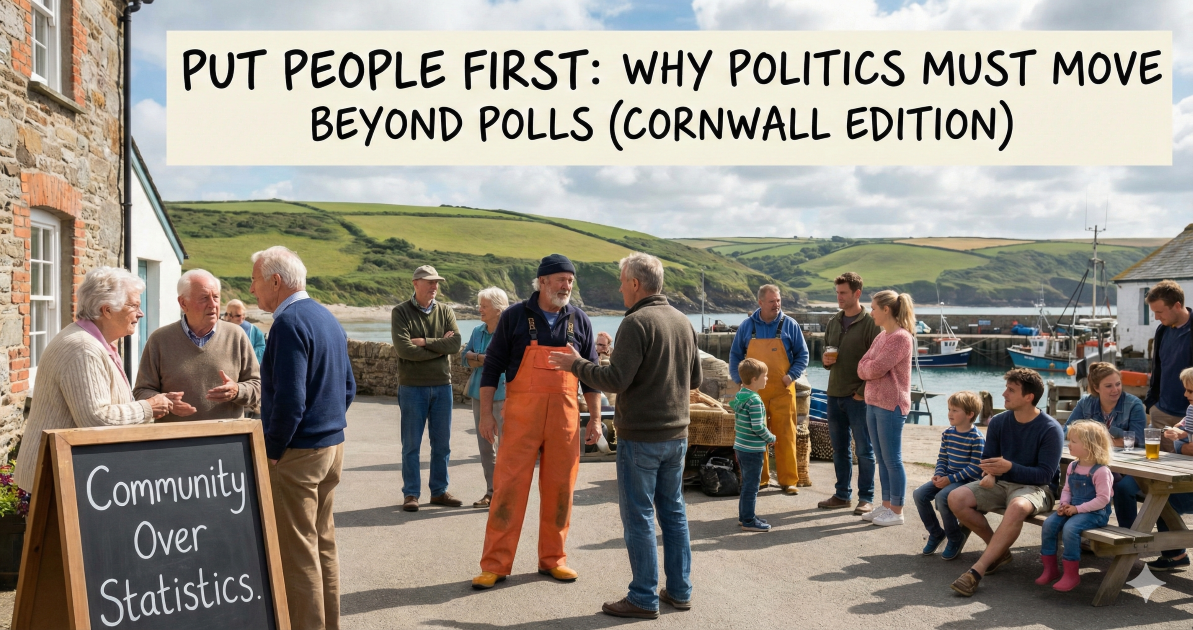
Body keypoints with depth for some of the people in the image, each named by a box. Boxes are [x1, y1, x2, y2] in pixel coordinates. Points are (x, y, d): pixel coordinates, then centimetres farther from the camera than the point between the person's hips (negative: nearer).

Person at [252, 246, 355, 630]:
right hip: (332, 446, 9)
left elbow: (290, 400, -23)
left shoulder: (289, 322, -16)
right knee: (323, 544, 17)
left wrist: (271, 451, -13)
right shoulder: (327, 318, 12)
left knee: (297, 553, 0)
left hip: (297, 454, -9)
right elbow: (348, 387, 17)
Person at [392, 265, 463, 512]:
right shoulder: (401, 312, -3)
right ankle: (411, 493, 12)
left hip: (442, 385, 4)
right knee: (411, 444, 3)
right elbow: (404, 349, -16)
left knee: (442, 443, 9)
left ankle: (439, 491, 19)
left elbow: (455, 345, -8)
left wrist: (424, 342, -13)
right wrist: (439, 347, -10)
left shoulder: (445, 311, 7)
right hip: (412, 387, -3)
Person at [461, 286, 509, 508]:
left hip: (500, 394, -7)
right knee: (485, 445, 11)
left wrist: (477, 358, -9)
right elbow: (466, 357, 11)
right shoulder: (478, 331, 12)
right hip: (479, 392, 7)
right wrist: (485, 359, -8)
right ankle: (492, 491, 20)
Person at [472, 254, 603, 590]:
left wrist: (595, 418, 8)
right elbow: (492, 366, 2)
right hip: (521, 414, -2)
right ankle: (495, 564, 6)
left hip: (565, 415, 3)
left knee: (559, 488, 7)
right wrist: (486, 413, -4)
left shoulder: (579, 321, 8)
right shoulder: (514, 317, 0)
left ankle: (552, 559, 21)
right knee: (508, 485, -3)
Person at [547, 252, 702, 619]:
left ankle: (644, 599, 8)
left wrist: (577, 365, -7)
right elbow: (695, 379, 14)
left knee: (638, 516, 1)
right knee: (673, 511, 15)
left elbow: (616, 380, -20)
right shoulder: (683, 321, 8)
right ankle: (679, 591, 22)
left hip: (640, 436, -8)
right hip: (677, 433, 8)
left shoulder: (637, 322, -16)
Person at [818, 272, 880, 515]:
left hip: (859, 397, -6)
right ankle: (843, 495, 22)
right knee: (839, 448, 13)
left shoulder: (871, 323, -9)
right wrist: (826, 361, -2)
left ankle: (866, 498, 10)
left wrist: (863, 391, -15)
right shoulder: (833, 322, 12)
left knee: (864, 449, 2)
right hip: (834, 395, 7)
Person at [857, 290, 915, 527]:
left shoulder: (901, 337, -14)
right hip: (873, 402, 9)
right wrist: (870, 369, -10)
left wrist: (868, 368, -1)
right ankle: (886, 506, 22)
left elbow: (876, 368, -20)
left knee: (892, 460, -1)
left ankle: (897, 512, 7)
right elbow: (862, 367, 9)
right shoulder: (881, 336, 15)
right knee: (882, 460, 14)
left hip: (891, 405, -9)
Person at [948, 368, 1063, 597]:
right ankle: (999, 550, -1)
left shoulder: (1051, 429, -12)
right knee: (956, 499, -19)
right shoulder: (998, 422, 3)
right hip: (1002, 484, 6)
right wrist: (989, 475, -16)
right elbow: (987, 458, 8)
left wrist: (1010, 467, -31)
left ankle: (976, 571, -41)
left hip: (1036, 488, -6)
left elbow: (1045, 474, -17)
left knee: (1018, 507, -41)